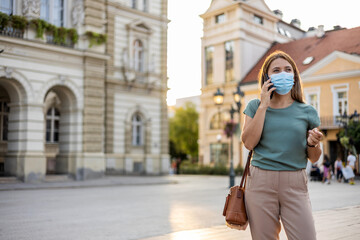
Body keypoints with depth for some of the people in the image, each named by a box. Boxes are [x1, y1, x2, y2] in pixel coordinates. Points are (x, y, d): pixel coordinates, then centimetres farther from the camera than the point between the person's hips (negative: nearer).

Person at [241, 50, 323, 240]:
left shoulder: (307, 111, 7)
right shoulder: (255, 106, 7)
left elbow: (313, 159, 11)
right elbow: (249, 143, -8)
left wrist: (313, 144, -11)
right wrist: (263, 105, -8)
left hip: (295, 184, 1)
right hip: (260, 182, 0)